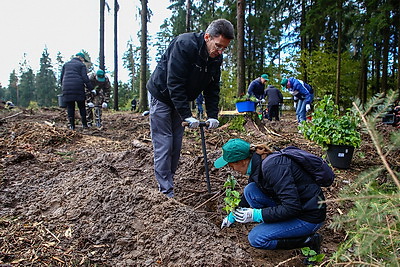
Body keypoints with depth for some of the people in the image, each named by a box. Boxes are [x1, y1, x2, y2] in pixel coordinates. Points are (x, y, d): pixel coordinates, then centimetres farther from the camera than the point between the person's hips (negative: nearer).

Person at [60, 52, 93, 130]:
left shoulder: (66, 64, 18)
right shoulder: (82, 65, 4)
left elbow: (61, 76, 17)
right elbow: (85, 78, -6)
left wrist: (63, 86, 25)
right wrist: (91, 88, -4)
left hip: (67, 88, 3)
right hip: (78, 88, -3)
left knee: (70, 107, 6)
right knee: (81, 106, 7)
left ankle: (72, 125, 5)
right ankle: (84, 124, 8)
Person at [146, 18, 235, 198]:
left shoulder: (216, 58, -7)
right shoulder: (184, 45, -28)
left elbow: (212, 88, -1)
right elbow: (174, 84, -31)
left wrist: (212, 116, -12)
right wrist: (187, 116, -33)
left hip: (181, 99, 7)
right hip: (162, 95, -7)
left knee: (176, 143, 8)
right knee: (163, 144, -7)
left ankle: (168, 180, 22)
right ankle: (165, 191, -1)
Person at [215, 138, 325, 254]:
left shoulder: (272, 167, -29)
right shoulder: (258, 163, 0)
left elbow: (292, 207, -29)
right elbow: (248, 194, 20)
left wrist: (256, 215, -23)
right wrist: (232, 215, 28)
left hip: (309, 216, -9)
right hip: (292, 205, 9)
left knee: (256, 238, -12)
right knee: (250, 190, -2)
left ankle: (308, 240, -3)